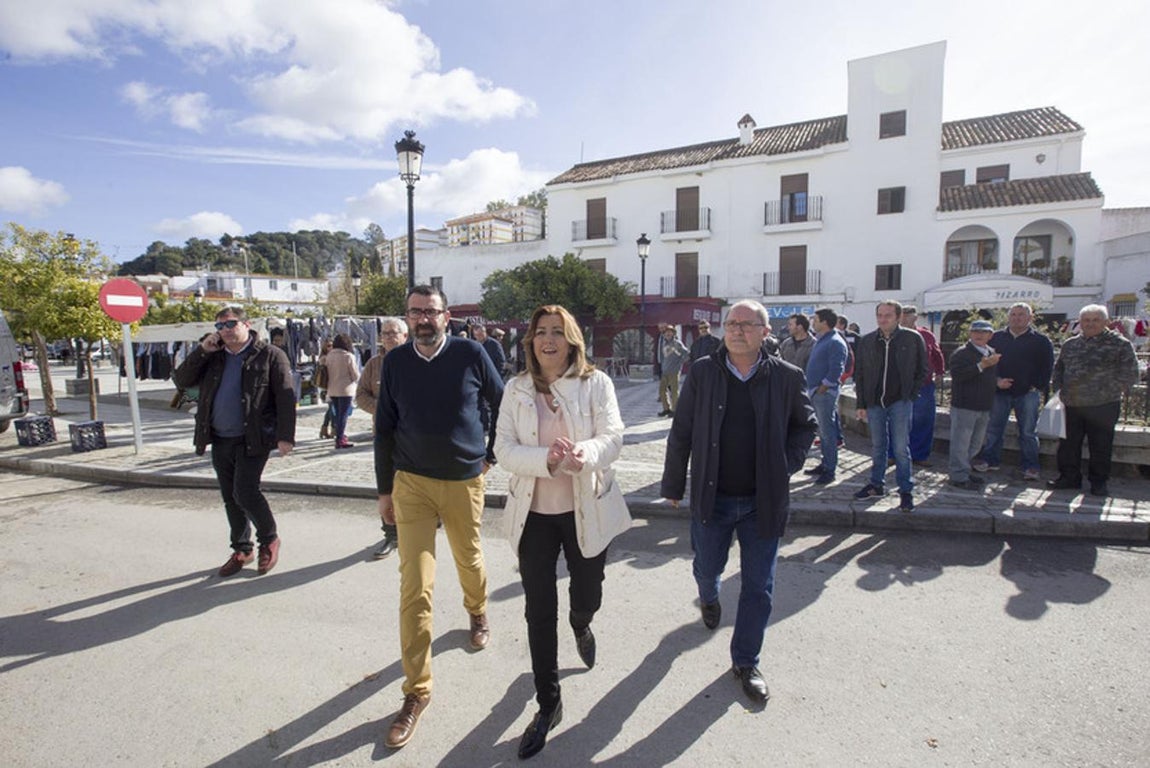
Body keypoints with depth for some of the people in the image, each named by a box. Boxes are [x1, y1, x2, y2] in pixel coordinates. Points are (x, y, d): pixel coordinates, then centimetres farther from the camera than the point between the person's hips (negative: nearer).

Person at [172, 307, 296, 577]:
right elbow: (181, 381, 10)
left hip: (252, 440, -6)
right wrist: (201, 351, -2)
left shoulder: (270, 356, -5)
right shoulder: (212, 358, 13)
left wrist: (285, 436, -17)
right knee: (231, 498, 13)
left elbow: (286, 397, -10)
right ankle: (241, 550, 28)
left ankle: (269, 540, 12)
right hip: (220, 441, 6)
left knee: (245, 493, -12)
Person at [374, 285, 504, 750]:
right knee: (415, 585, -2)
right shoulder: (395, 362, -2)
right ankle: (416, 690, 10)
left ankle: (477, 612, 54)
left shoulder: (471, 354, -8)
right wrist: (385, 489, 5)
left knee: (469, 559, 20)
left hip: (464, 480, 0)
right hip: (411, 483, 1)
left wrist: (492, 453, 5)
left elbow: (501, 404, 5)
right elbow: (385, 428, 3)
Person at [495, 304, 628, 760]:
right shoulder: (517, 389, -3)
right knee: (539, 611, 7)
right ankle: (548, 705, 26)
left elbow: (612, 437, -15)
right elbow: (504, 448, -9)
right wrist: (545, 460, -29)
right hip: (534, 513, 1)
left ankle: (580, 626, 58)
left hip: (585, 510, 0)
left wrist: (584, 453, -38)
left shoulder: (596, 383, -7)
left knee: (587, 597, 17)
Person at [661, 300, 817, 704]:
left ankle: (745, 661, 28)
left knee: (758, 587, 8)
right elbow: (681, 432, 0)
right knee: (707, 568, 19)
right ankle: (709, 598, 56)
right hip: (712, 498, 1)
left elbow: (805, 426, 10)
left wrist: (786, 466, -4)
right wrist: (673, 484, 3)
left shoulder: (787, 377, -6)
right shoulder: (702, 373, -5)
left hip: (764, 501, 0)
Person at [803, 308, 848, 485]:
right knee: (823, 431, 16)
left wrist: (820, 389, -16)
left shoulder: (835, 343, -15)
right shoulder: (821, 340, 15)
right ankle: (825, 464, 26)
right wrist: (812, 389, 13)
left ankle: (830, 471, 2)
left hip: (825, 393, -10)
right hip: (816, 392, 10)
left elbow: (836, 371, -21)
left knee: (827, 432, -4)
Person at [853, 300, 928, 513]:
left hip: (900, 402, -3)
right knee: (877, 447, 13)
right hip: (874, 402, 3)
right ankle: (877, 484, 25)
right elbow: (859, 375, 7)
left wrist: (910, 395, -3)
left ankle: (906, 491, 8)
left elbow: (922, 371, 5)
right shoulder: (867, 341, 3)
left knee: (901, 448, -2)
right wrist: (861, 404, 4)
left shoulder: (913, 339, -2)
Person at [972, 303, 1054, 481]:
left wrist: (1039, 387, -8)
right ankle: (990, 460, 18)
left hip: (1028, 393, -2)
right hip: (1000, 392, 2)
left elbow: (1047, 368, 1)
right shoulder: (997, 338, 6)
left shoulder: (1041, 341, 1)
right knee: (994, 429, 7)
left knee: (1028, 432, 5)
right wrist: (996, 381, -8)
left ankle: (1029, 466, 13)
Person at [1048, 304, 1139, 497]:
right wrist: (1059, 389, 7)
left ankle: (1099, 481, 16)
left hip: (1103, 406, -4)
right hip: (1071, 405, 4)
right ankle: (1069, 477, 21)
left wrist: (1111, 392, -8)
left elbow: (1130, 373, -4)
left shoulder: (1119, 344, -2)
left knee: (1100, 445, 4)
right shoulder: (1069, 344, 12)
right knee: (1068, 443, 9)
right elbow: (1058, 369, 21)